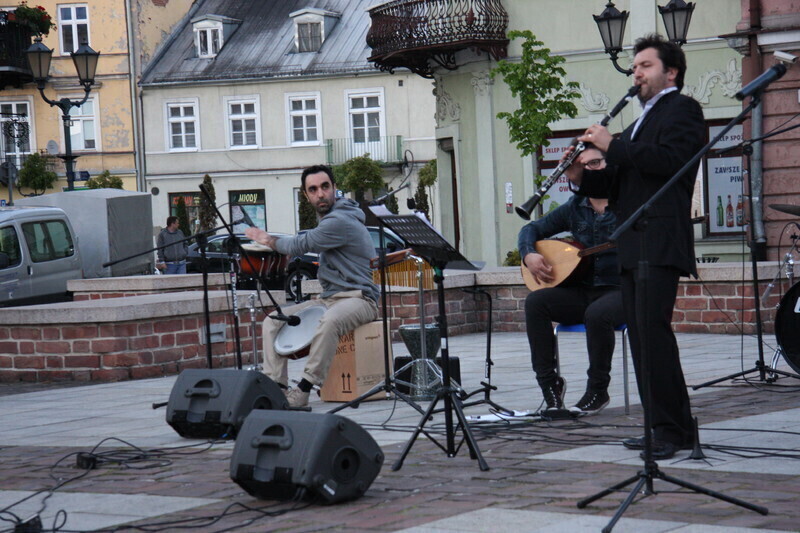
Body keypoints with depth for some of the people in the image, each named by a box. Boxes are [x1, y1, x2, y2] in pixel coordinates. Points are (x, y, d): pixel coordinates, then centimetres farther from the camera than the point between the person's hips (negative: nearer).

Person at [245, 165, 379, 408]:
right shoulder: (329, 216, 15)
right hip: (329, 298, 10)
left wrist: (269, 240, 5)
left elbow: (300, 246, -13)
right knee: (272, 322, -1)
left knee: (329, 321, -41)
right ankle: (276, 385, -7)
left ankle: (304, 390, -37)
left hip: (358, 297, -10)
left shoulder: (340, 221, -17)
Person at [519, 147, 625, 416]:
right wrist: (529, 255, -4)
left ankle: (597, 391, -15)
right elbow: (531, 229, 16)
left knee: (597, 314, -37)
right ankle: (549, 382, -14)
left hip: (619, 290, -5)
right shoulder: (574, 208, 12)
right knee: (535, 302, -21)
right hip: (582, 291, 5)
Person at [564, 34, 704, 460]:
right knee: (642, 335, 7)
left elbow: (670, 159, -17)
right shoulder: (642, 122, 27)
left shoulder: (682, 109, 1)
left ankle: (671, 429, -14)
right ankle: (666, 426, 11)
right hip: (632, 247, 9)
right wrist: (584, 177, 7)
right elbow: (620, 183, 25)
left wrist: (613, 146, -14)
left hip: (660, 244, -9)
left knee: (653, 330, -15)